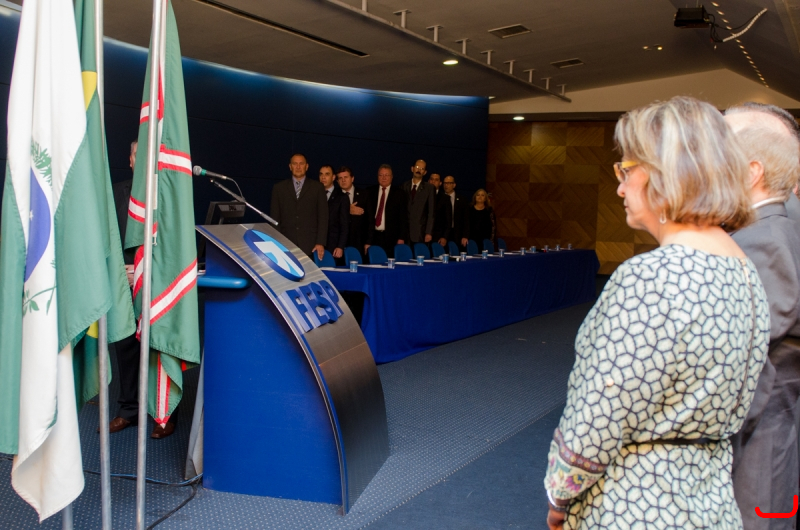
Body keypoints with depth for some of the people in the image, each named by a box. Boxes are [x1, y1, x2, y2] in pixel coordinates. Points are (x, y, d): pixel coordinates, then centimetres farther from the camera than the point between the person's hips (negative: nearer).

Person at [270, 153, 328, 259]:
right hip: (286, 244, 1)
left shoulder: (317, 187, 10)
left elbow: (323, 217, 5)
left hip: (310, 246, -1)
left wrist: (321, 243, -4)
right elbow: (274, 217, 10)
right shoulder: (279, 188, 12)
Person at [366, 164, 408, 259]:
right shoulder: (371, 193, 11)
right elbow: (367, 216, 9)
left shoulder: (399, 193, 6)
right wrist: (367, 240, 4)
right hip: (374, 236, 2)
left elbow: (403, 217, 3)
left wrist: (402, 238, -6)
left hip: (392, 238, -2)